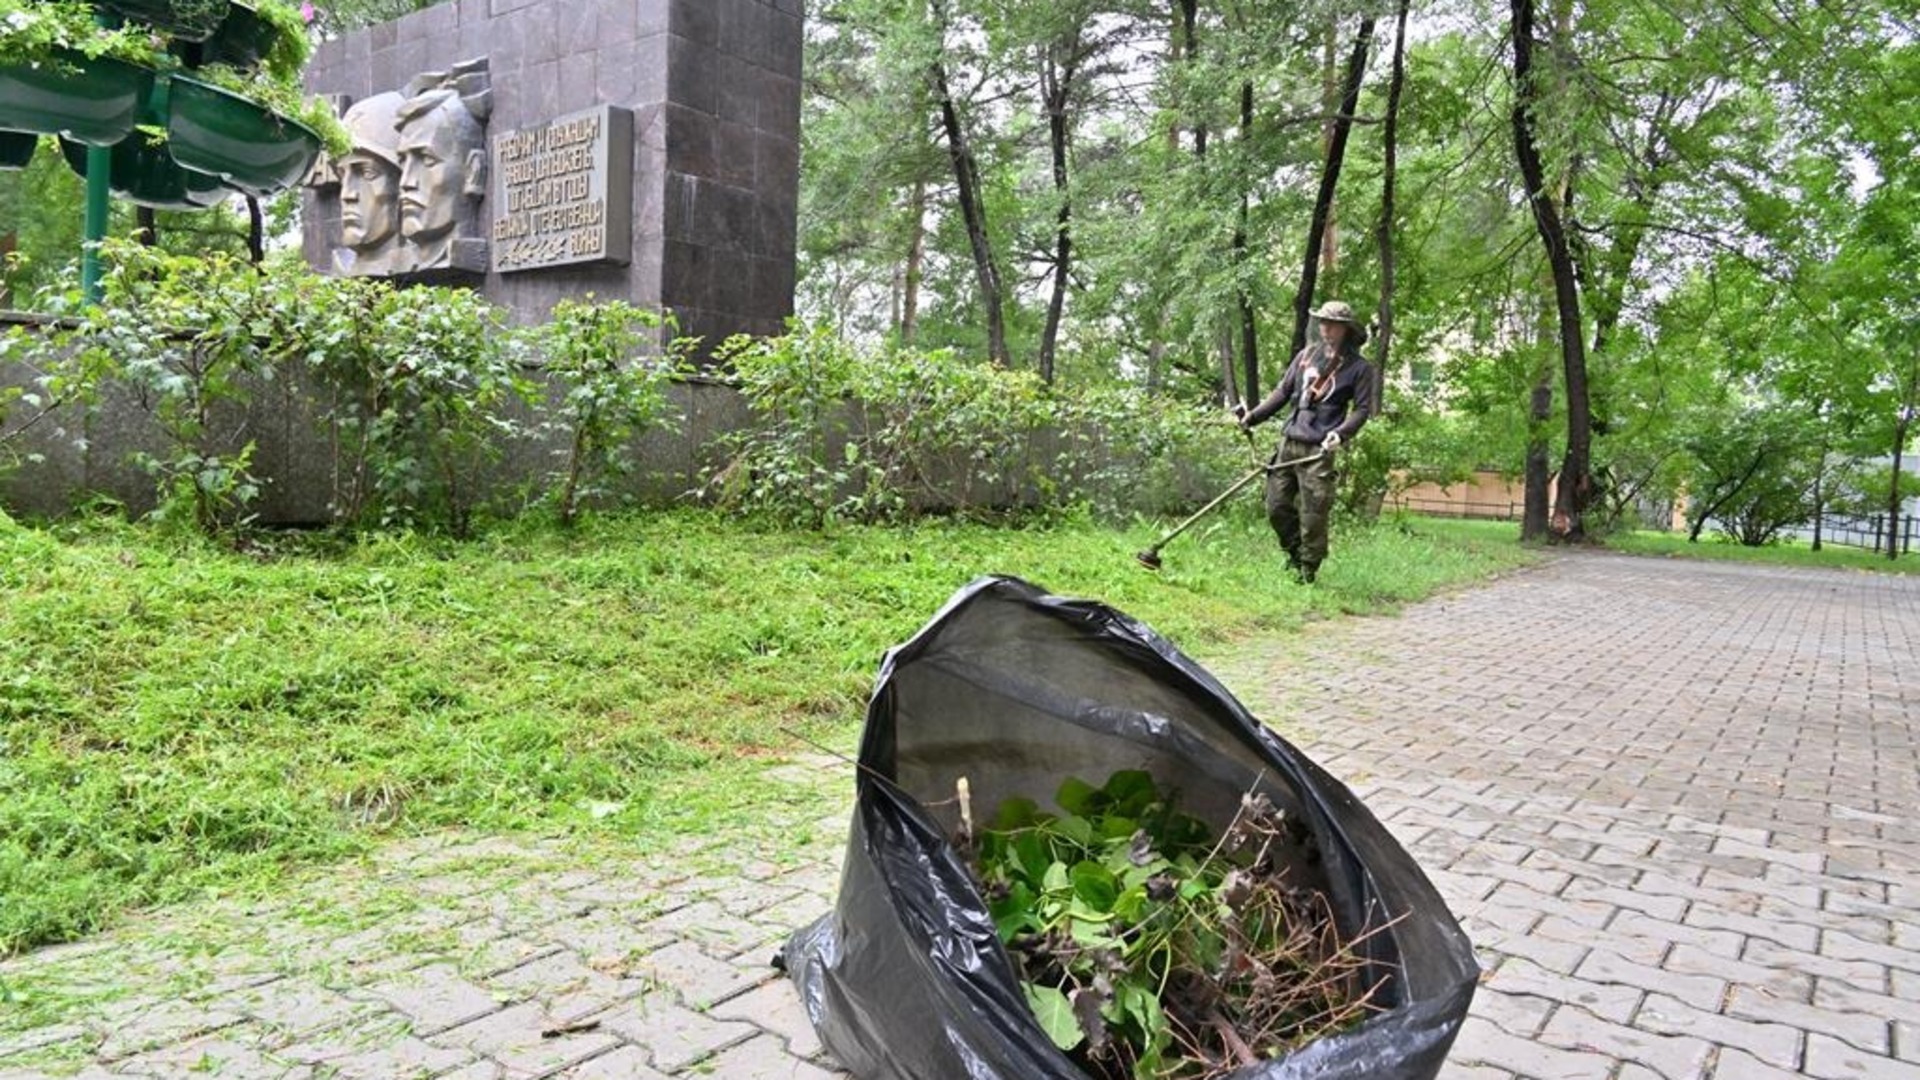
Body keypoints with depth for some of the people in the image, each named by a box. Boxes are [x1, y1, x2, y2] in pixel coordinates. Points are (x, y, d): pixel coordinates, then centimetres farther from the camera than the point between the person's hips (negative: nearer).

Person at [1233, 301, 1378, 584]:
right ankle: (1295, 553, 28)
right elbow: (1283, 391, 18)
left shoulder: (1359, 368, 2)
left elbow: (1362, 409, -1)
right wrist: (1254, 415, 8)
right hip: (1289, 442, 5)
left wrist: (1341, 433, -18)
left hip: (1318, 450, -5)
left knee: (1313, 514, -5)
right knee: (1276, 506, 7)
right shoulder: (1307, 355, 15)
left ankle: (1307, 571, 9)